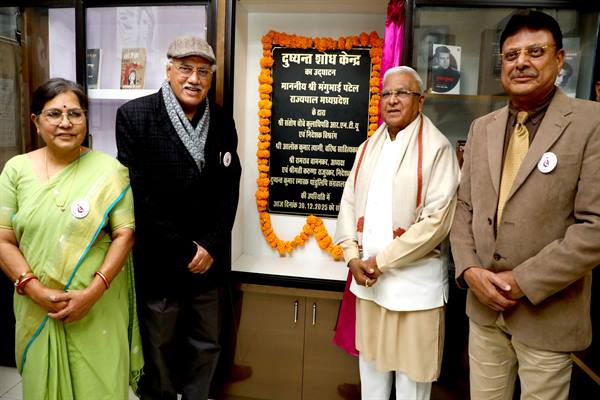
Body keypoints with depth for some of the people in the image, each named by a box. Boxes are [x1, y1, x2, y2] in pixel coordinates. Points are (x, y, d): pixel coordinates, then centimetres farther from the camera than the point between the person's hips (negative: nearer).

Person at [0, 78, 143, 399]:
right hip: (37, 307, 3)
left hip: (99, 306, -2)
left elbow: (124, 234, -10)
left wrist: (92, 292, -16)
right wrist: (37, 291, -12)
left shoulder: (109, 170, -8)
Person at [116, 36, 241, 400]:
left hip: (209, 260, 4)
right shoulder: (135, 116, -7)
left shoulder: (223, 121, 4)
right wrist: (182, 251, -12)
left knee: (206, 346, 17)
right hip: (158, 261, -3)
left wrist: (211, 246, -7)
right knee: (158, 349, 14)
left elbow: (229, 189, 2)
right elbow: (139, 192, -12)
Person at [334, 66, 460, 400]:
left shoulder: (437, 148, -11)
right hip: (366, 273, 6)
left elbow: (437, 220, -17)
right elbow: (349, 204, 8)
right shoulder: (368, 148, 9)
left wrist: (381, 261, -14)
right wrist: (354, 257, -5)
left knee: (411, 370, 10)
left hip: (415, 278, -5)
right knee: (370, 358, 21)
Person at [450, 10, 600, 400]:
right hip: (483, 307, 4)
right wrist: (469, 269, -6)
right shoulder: (482, 128, 7)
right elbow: (464, 207, 7)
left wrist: (524, 282, -16)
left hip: (546, 315, -4)